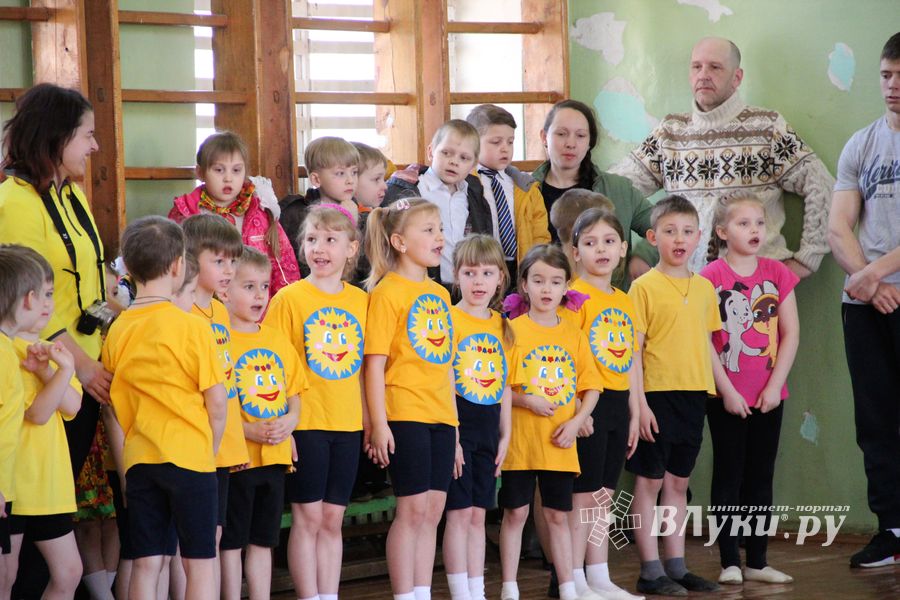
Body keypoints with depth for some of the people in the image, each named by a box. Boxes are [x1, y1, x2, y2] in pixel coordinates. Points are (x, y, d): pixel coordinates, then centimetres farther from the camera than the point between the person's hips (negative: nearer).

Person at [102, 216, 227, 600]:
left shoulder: (117, 330, 3)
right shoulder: (191, 326, -10)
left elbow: (116, 404, 8)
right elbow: (216, 401, -10)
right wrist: (211, 450, 5)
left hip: (139, 458, 4)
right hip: (189, 455, -4)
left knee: (146, 564, 7)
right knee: (200, 562, 4)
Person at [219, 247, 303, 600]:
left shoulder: (278, 341, 10)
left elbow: (294, 394, 16)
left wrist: (290, 421, -3)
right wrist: (248, 430, -21)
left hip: (274, 455, 6)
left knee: (263, 541, 14)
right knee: (232, 541, 3)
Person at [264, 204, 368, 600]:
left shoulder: (360, 301, 7)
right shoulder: (289, 298, -5)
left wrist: (371, 418, 9)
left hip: (347, 424, 4)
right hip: (304, 423, -4)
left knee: (333, 519, 10)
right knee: (307, 518, 2)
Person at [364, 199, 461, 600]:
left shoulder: (440, 295, 15)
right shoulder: (387, 293, -7)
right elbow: (375, 362, -11)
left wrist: (455, 426, 17)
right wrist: (378, 423, -16)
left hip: (441, 417, 7)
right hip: (405, 415, -7)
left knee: (433, 509, 8)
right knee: (413, 508, -4)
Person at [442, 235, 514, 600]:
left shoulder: (501, 326, 10)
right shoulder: (449, 319, -8)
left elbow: (504, 385, 13)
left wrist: (504, 435, 10)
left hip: (487, 431, 6)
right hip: (457, 428, -5)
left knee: (478, 514, 10)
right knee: (459, 512, -3)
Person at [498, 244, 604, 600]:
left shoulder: (573, 335, 7)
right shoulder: (513, 330, -4)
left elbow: (591, 386, 8)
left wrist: (577, 421, -6)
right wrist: (526, 400, -20)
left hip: (560, 442, 3)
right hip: (520, 440, -3)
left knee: (558, 515, 10)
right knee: (515, 513, 3)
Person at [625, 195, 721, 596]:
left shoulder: (704, 287, 10)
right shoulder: (644, 286, -6)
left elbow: (707, 343, 16)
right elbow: (633, 349, -8)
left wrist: (715, 389, 10)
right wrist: (639, 403, -13)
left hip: (694, 396, 5)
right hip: (657, 395, -5)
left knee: (678, 481, 12)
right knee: (650, 481, 1)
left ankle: (676, 566, 19)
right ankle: (650, 572, 6)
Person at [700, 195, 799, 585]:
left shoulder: (777, 274, 3)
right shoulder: (711, 277, -7)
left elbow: (790, 334, 2)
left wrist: (774, 386, -6)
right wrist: (727, 391, -11)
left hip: (768, 397, 4)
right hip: (726, 398, -3)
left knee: (761, 478, 9)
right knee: (728, 477, 3)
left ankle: (757, 562, 16)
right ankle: (729, 563, 8)